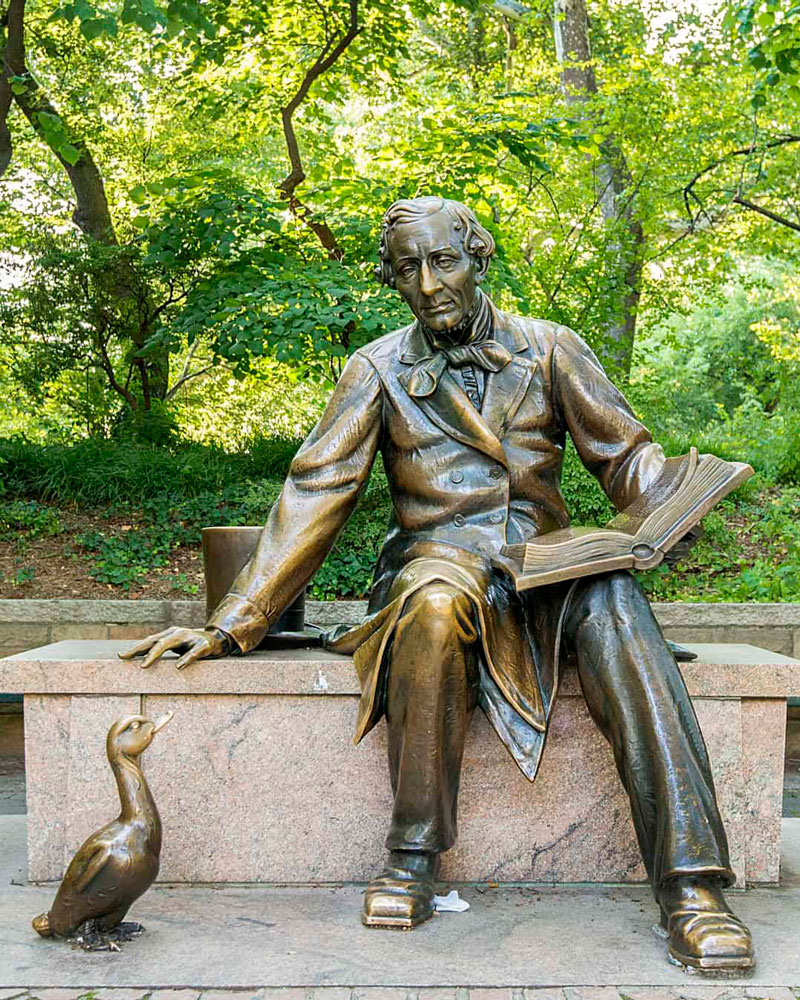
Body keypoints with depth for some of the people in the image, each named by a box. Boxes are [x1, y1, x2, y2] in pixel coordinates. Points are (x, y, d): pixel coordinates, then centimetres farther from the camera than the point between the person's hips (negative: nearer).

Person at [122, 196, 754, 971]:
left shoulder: (549, 349, 10)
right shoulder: (379, 369, 8)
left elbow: (625, 453, 10)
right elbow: (313, 498, 3)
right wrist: (231, 625, -4)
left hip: (544, 566, 1)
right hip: (437, 558, 0)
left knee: (614, 605, -34)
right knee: (436, 601, -38)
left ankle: (691, 885, -35)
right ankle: (412, 857, -23)